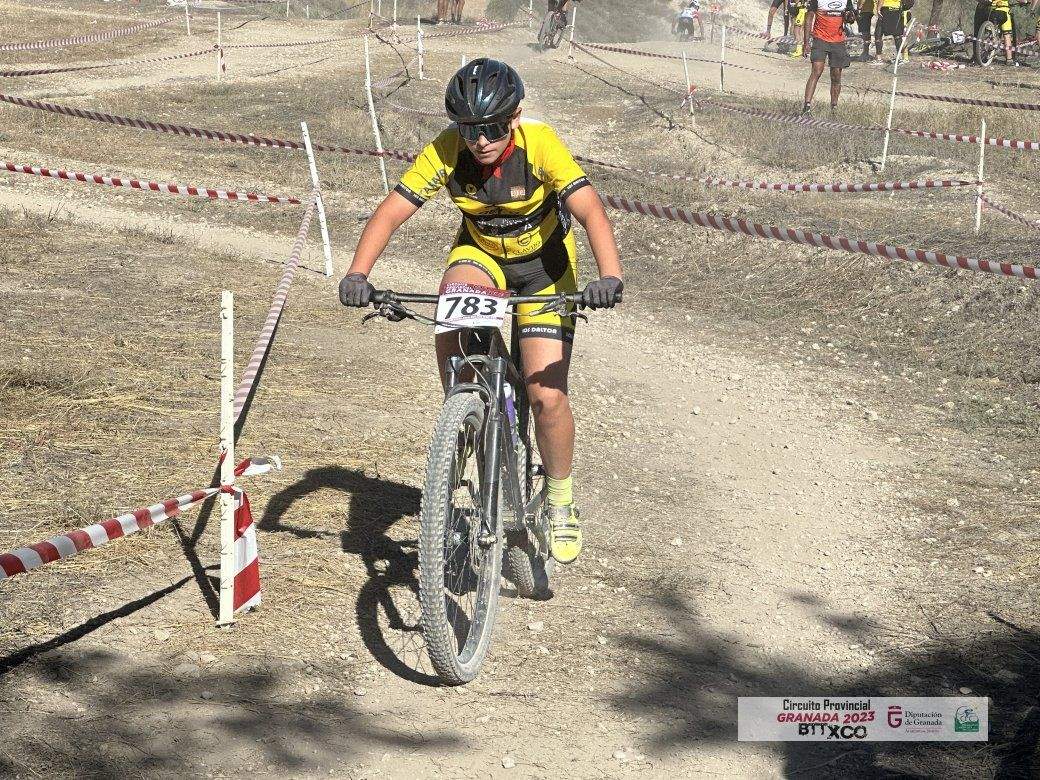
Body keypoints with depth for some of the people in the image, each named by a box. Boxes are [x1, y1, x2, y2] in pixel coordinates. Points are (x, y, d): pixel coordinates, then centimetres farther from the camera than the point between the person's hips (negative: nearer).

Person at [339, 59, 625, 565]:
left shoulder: (540, 143, -30)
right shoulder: (446, 152, -24)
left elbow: (590, 209, -39)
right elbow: (390, 212, -27)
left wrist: (609, 276, -56)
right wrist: (357, 273, -43)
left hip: (544, 263, -2)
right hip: (481, 251, 2)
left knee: (547, 398, -12)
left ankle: (560, 503, 14)